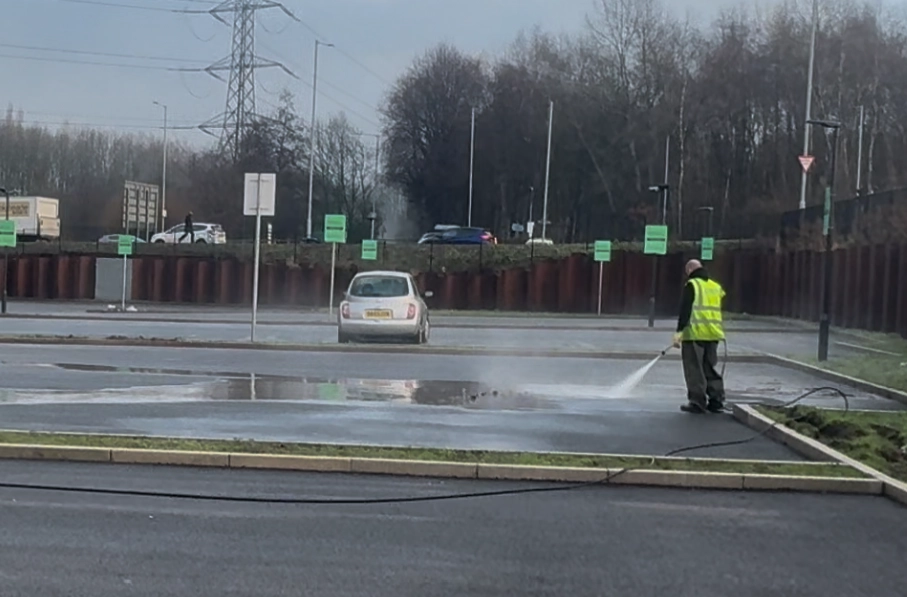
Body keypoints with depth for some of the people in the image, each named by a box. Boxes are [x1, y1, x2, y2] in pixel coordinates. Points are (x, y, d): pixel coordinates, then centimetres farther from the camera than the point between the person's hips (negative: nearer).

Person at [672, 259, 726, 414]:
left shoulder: (692, 285, -5)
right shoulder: (716, 286, 16)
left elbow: (685, 310, -13)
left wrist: (679, 331, -15)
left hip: (695, 333, -6)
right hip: (713, 333, 6)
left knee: (694, 368, -1)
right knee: (711, 367, 14)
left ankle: (697, 402, -2)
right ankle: (716, 400, 12)